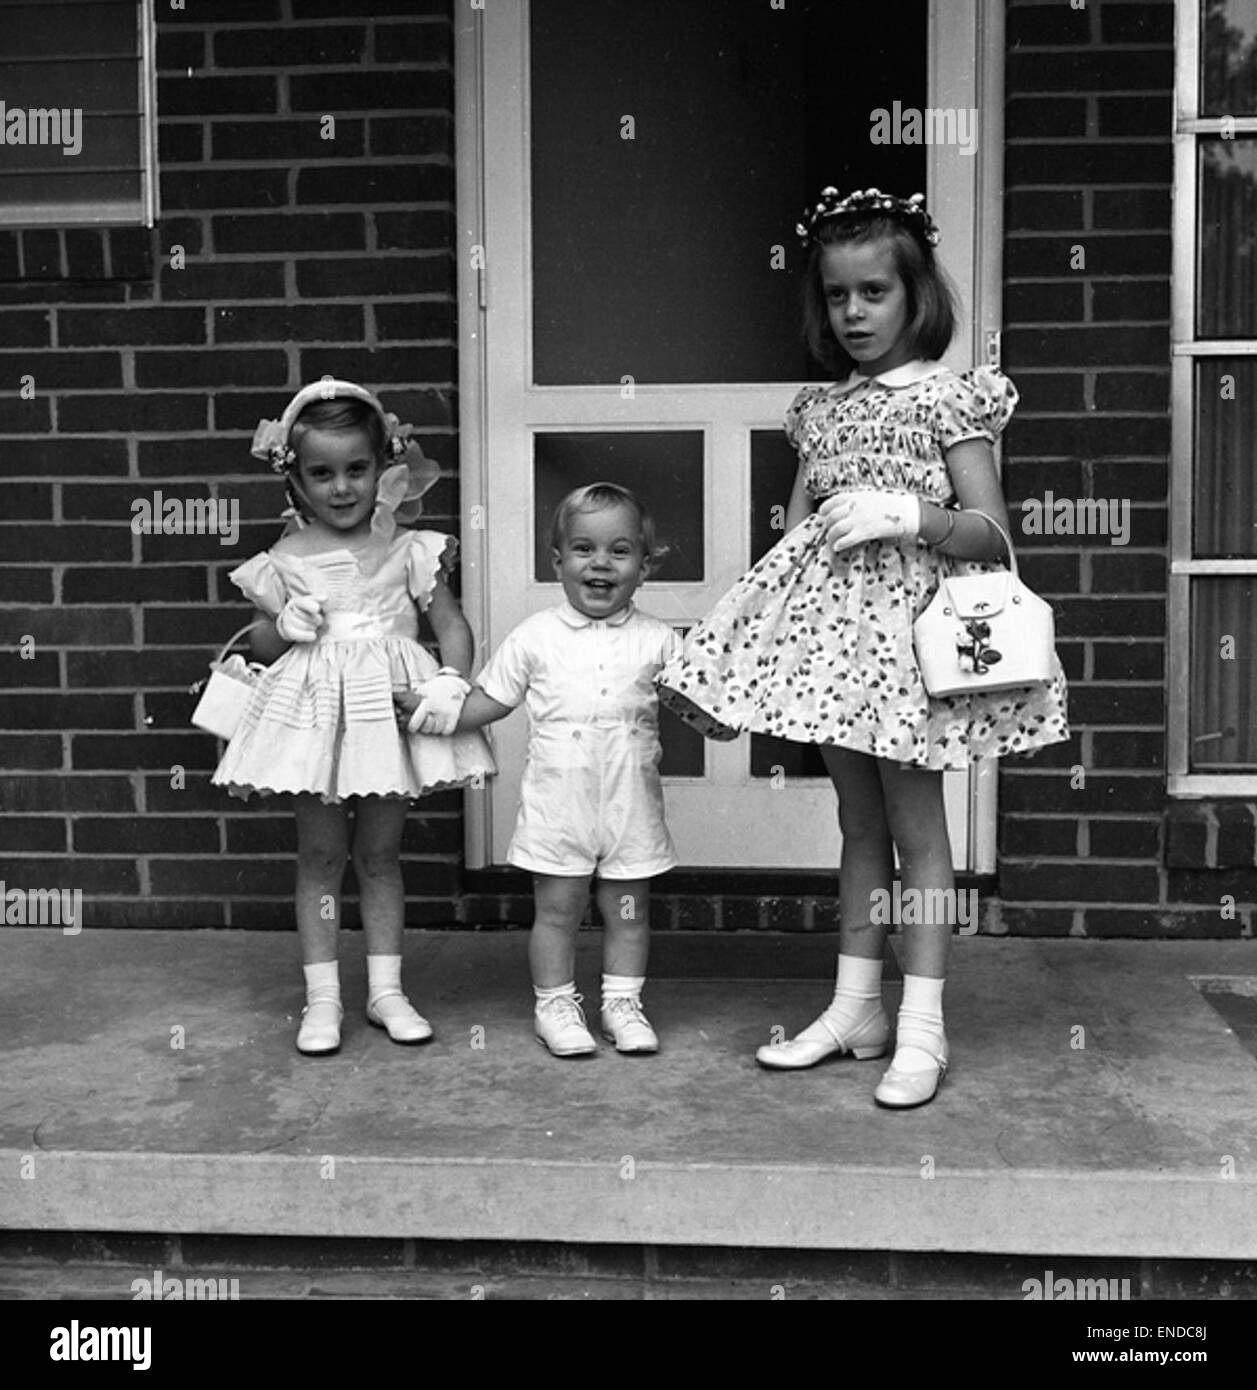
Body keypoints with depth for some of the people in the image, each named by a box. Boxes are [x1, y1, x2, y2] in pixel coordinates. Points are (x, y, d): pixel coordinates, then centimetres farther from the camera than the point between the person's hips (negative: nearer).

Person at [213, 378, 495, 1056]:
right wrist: (285, 625, -12)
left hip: (391, 707, 0)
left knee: (380, 855, 10)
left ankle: (386, 990, 21)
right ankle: (322, 998, 17)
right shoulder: (284, 560, 1)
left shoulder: (410, 550, 1)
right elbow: (262, 644, 9)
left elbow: (452, 625, 2)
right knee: (320, 855, 6)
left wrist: (451, 683, -14)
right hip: (314, 711, 0)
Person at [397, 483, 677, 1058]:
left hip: (629, 800, 1)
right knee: (557, 906, 7)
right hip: (558, 799, -1)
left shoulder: (656, 640, 1)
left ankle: (622, 1001, 26)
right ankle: (555, 1004, 22)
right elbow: (490, 700, 6)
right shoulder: (535, 636, 0)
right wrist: (431, 708, -3)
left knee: (628, 907, 11)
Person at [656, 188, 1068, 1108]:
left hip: (905, 620, -6)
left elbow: (991, 533, -7)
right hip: (828, 617, 6)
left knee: (914, 825, 1)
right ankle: (856, 1007, 24)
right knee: (859, 823, 14)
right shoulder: (818, 408, 12)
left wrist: (906, 515, -23)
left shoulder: (948, 399, -5)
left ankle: (922, 1028, 10)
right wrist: (744, 644, 8)